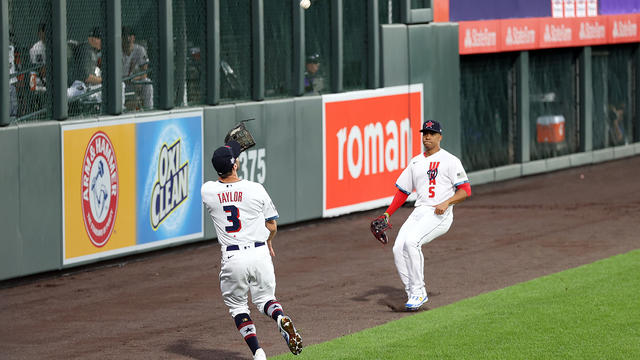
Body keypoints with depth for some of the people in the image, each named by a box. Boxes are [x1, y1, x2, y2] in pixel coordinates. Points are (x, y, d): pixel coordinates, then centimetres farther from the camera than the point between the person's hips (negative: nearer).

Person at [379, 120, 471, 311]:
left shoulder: (449, 160, 1)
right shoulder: (415, 162, 20)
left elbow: (465, 190, -6)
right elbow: (402, 192, 23)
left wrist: (446, 202, -22)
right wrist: (387, 214, 12)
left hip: (440, 215, -6)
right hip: (419, 212, 6)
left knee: (411, 241, -28)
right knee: (398, 248, -13)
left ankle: (418, 291, -19)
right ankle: (413, 295, -5)